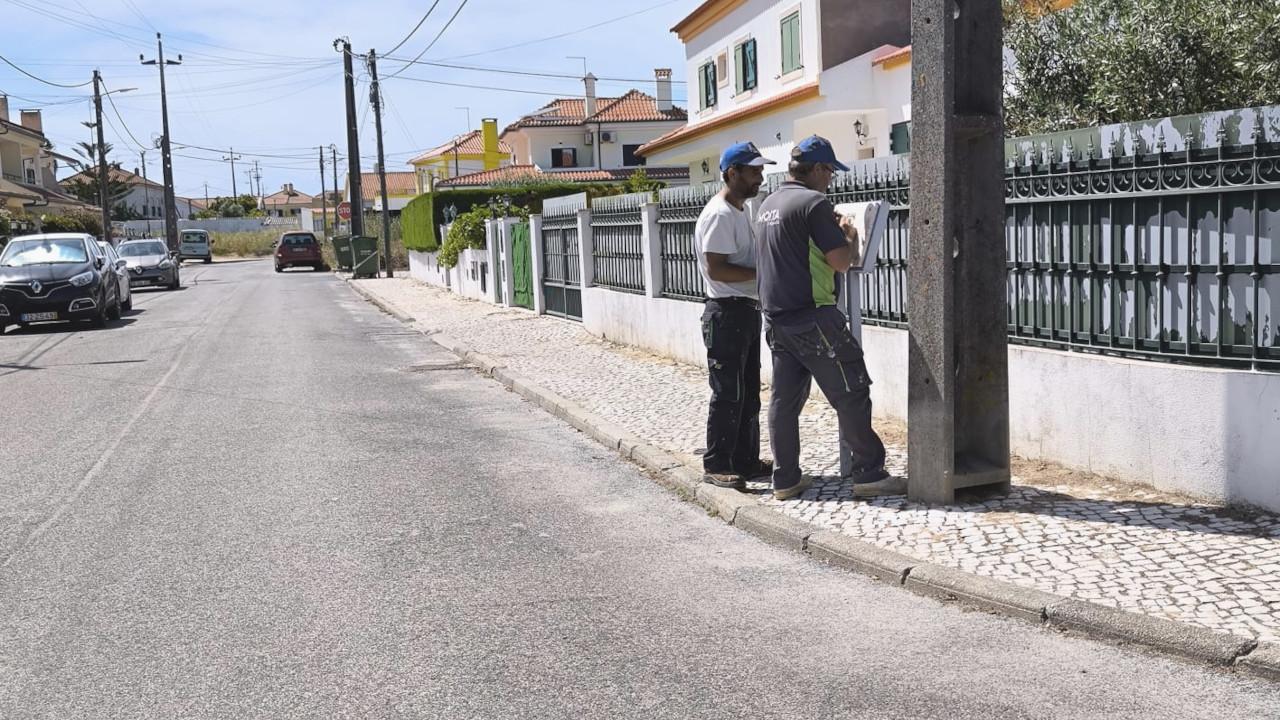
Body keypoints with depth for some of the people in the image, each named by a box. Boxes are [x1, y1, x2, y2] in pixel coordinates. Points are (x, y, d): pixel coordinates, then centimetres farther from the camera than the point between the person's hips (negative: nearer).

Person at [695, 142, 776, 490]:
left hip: (749, 311, 10)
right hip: (727, 313, -10)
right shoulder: (718, 215, -15)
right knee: (728, 393, -5)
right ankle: (716, 465, 3)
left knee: (749, 392, 14)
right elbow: (716, 269, -21)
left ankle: (746, 461, 22)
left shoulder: (742, 211, 16)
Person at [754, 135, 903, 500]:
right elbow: (840, 261, -15)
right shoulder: (814, 202, -13)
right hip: (813, 318, -9)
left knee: (784, 398, 9)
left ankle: (785, 479, 13)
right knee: (851, 394, -1)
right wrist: (851, 237, 4)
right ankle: (868, 474, 3)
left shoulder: (767, 205, 14)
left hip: (776, 317, 9)